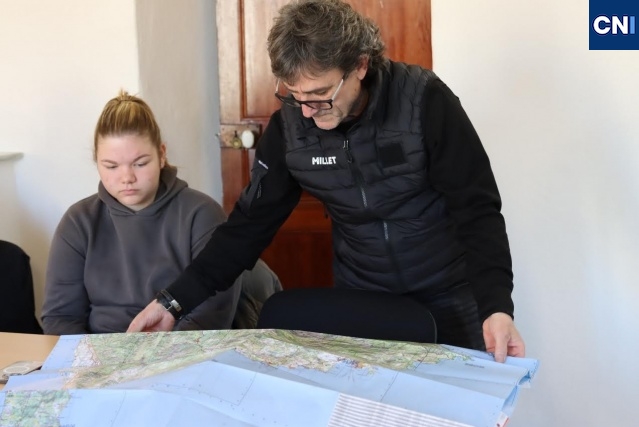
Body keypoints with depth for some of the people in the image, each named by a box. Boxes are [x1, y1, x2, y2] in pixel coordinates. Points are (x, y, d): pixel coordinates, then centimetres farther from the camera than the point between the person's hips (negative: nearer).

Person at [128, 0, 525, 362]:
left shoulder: (424, 101, -21)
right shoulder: (288, 125, -11)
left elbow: (477, 210, -19)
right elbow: (253, 220, -4)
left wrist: (496, 306, -33)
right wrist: (176, 299, -10)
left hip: (447, 294, -2)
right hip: (360, 298, 3)